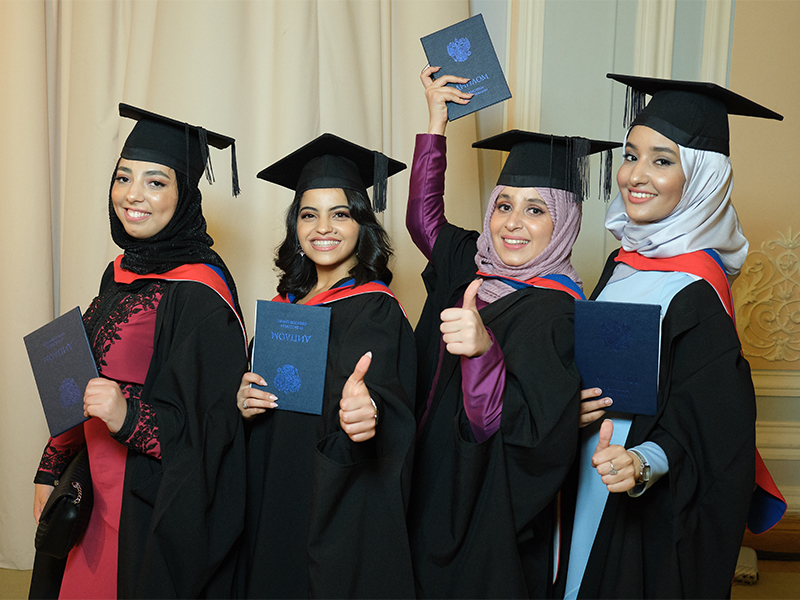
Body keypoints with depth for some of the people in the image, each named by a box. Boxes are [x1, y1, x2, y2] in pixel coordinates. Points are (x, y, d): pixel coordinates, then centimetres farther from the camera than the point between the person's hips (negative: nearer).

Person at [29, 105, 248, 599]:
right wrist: (51, 471, 14)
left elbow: (214, 427, -19)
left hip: (159, 515, -7)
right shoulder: (121, 273, 7)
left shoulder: (200, 293, -19)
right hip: (100, 497, 8)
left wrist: (130, 418, -32)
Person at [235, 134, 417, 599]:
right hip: (274, 508, 6)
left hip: (344, 517, -6)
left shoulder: (375, 311, -11)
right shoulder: (286, 307, 8)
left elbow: (377, 389, -29)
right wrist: (244, 403, -7)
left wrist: (364, 410, -51)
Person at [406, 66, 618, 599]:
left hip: (490, 516, -6)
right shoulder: (476, 265, 1)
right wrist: (437, 118, 15)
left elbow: (520, 430, -29)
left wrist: (484, 350, -46)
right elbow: (424, 217, 18)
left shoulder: (555, 311, -19)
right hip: (438, 494, 7)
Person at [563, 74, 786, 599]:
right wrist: (575, 405, -8)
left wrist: (643, 464, -35)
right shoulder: (625, 261, 1)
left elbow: (707, 429, -19)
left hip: (650, 520, -7)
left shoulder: (696, 292, -21)